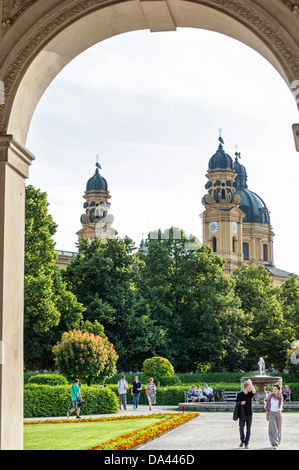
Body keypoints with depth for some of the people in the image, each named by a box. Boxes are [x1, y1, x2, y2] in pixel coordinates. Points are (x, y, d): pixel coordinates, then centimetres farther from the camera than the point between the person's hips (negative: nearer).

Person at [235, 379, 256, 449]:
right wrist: (240, 403, -15)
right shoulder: (240, 394, -2)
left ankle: (246, 443, 13)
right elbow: (236, 402, 7)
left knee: (248, 429, 3)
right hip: (242, 414, -1)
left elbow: (254, 391, -23)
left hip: (249, 414, 1)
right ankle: (242, 441, 16)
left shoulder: (250, 394, -1)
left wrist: (250, 383, -13)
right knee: (241, 428, -7)